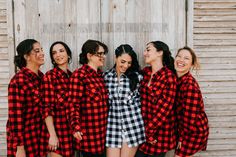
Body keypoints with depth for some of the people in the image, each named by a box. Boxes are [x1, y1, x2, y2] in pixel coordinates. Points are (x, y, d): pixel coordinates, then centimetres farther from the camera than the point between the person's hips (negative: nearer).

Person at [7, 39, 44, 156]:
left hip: (39, 137, 7)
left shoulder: (41, 76, 4)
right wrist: (20, 147, -16)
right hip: (25, 139, -7)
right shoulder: (19, 80, -18)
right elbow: (15, 116, -18)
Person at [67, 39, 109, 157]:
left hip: (102, 132, 7)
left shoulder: (99, 74, 13)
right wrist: (76, 128, -23)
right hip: (88, 133, -7)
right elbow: (73, 104, -15)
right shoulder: (79, 75, -11)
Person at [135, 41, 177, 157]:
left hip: (159, 131, -5)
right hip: (142, 127, 6)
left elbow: (165, 107, -17)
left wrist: (149, 130, -13)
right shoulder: (145, 72, 5)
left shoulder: (169, 76, -14)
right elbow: (140, 100, 9)